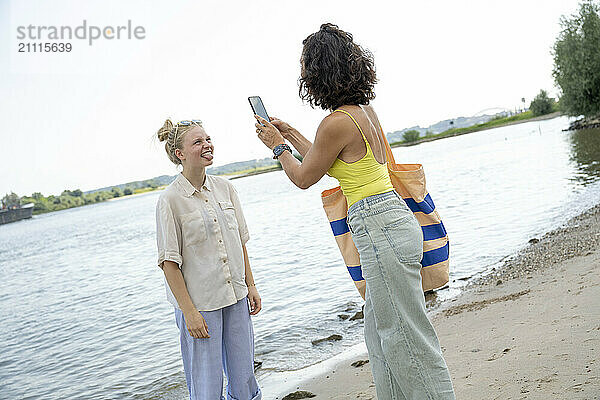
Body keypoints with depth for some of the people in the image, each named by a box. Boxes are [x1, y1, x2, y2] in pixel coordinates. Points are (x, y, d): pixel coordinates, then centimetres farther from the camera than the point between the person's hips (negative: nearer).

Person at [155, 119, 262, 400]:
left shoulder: (224, 188, 5)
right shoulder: (170, 200, -12)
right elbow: (169, 262, -12)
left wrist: (250, 285, 10)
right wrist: (189, 311, -14)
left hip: (236, 297, 5)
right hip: (199, 303, -5)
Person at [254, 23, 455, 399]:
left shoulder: (337, 122, -17)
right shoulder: (366, 108, 11)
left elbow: (304, 178, -2)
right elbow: (324, 161, 24)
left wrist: (278, 146, 14)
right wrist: (290, 133, 29)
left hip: (381, 231, -10)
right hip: (395, 223, 10)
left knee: (407, 338, 2)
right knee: (382, 336, 19)